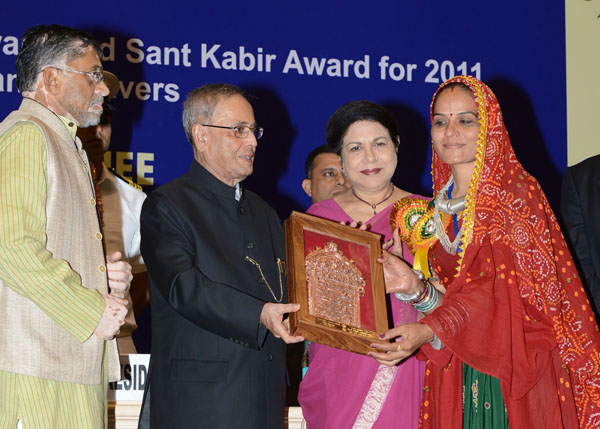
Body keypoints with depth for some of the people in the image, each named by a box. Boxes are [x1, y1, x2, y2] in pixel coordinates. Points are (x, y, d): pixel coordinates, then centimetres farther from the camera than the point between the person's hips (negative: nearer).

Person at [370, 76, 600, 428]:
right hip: (456, 370, 5)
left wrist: (430, 331, -30)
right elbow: (451, 293, 8)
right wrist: (417, 287, -15)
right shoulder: (438, 209, 11)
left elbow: (505, 288, -18)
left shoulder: (517, 192, -8)